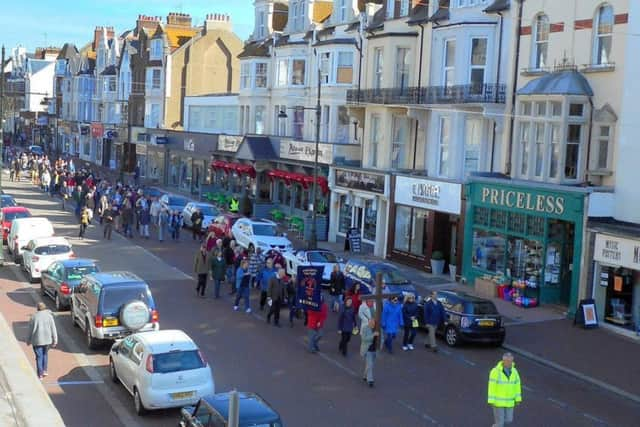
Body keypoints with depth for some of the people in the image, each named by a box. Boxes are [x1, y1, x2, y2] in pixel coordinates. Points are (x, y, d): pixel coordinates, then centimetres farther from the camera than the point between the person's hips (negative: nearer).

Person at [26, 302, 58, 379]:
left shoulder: (34, 317, -5)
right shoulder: (49, 316, -3)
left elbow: (30, 330, 1)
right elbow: (53, 329, -3)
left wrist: (28, 341, 13)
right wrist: (55, 340, 2)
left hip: (37, 340, -1)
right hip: (47, 339, 1)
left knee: (39, 356, 6)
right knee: (45, 354, 23)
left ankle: (40, 375, 7)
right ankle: (44, 370, 22)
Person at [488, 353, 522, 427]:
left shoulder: (514, 371, -4)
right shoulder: (495, 371, -20)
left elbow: (517, 385, 6)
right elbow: (492, 387, -17)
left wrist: (518, 399, 6)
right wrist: (491, 401, -17)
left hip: (509, 401, 5)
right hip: (498, 401, -5)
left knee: (508, 420, 12)